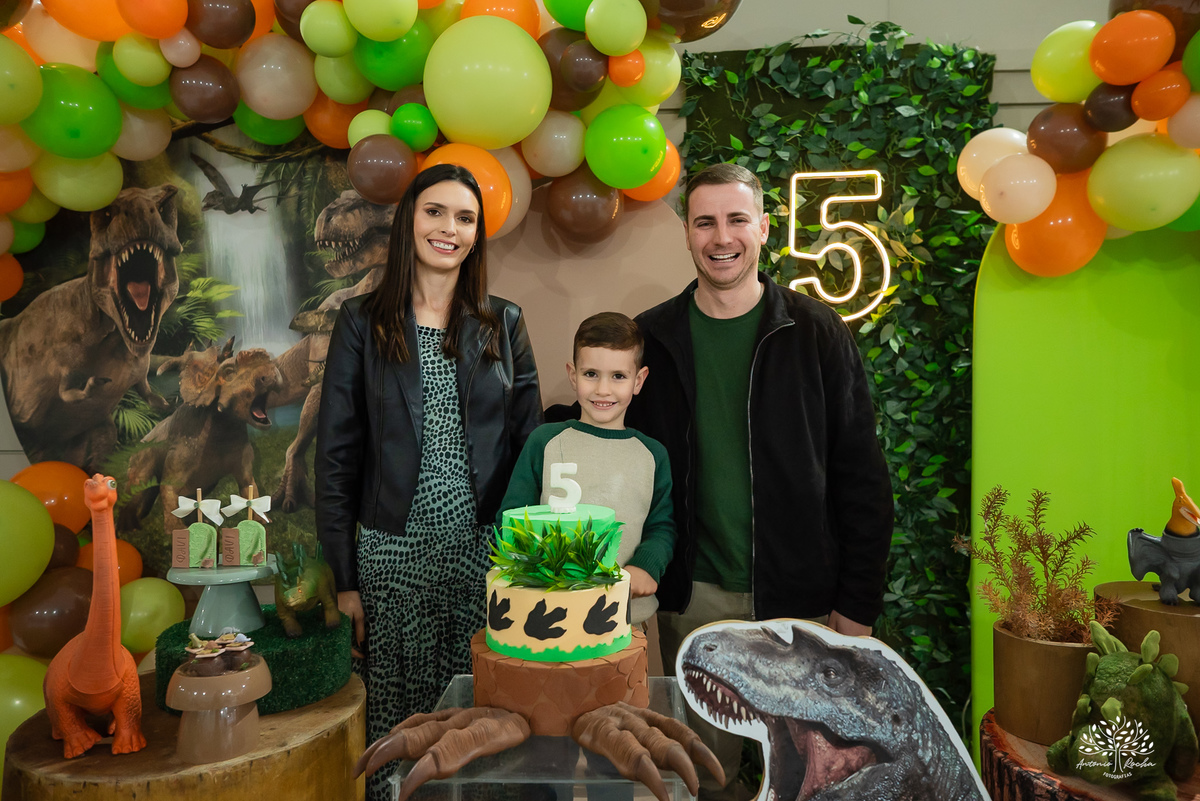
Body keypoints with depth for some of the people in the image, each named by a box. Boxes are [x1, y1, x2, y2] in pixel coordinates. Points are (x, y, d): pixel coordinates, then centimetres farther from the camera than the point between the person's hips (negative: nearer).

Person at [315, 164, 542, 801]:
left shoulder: (503, 324, 6)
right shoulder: (363, 322, 2)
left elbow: (528, 440, 7)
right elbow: (336, 454, 1)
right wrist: (345, 577, -2)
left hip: (486, 546, 1)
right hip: (395, 550, -1)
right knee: (398, 710, 8)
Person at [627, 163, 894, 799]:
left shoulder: (817, 334, -3)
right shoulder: (652, 339, 1)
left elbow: (861, 478, -2)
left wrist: (858, 604, -4)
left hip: (799, 599, -1)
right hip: (691, 597, 1)